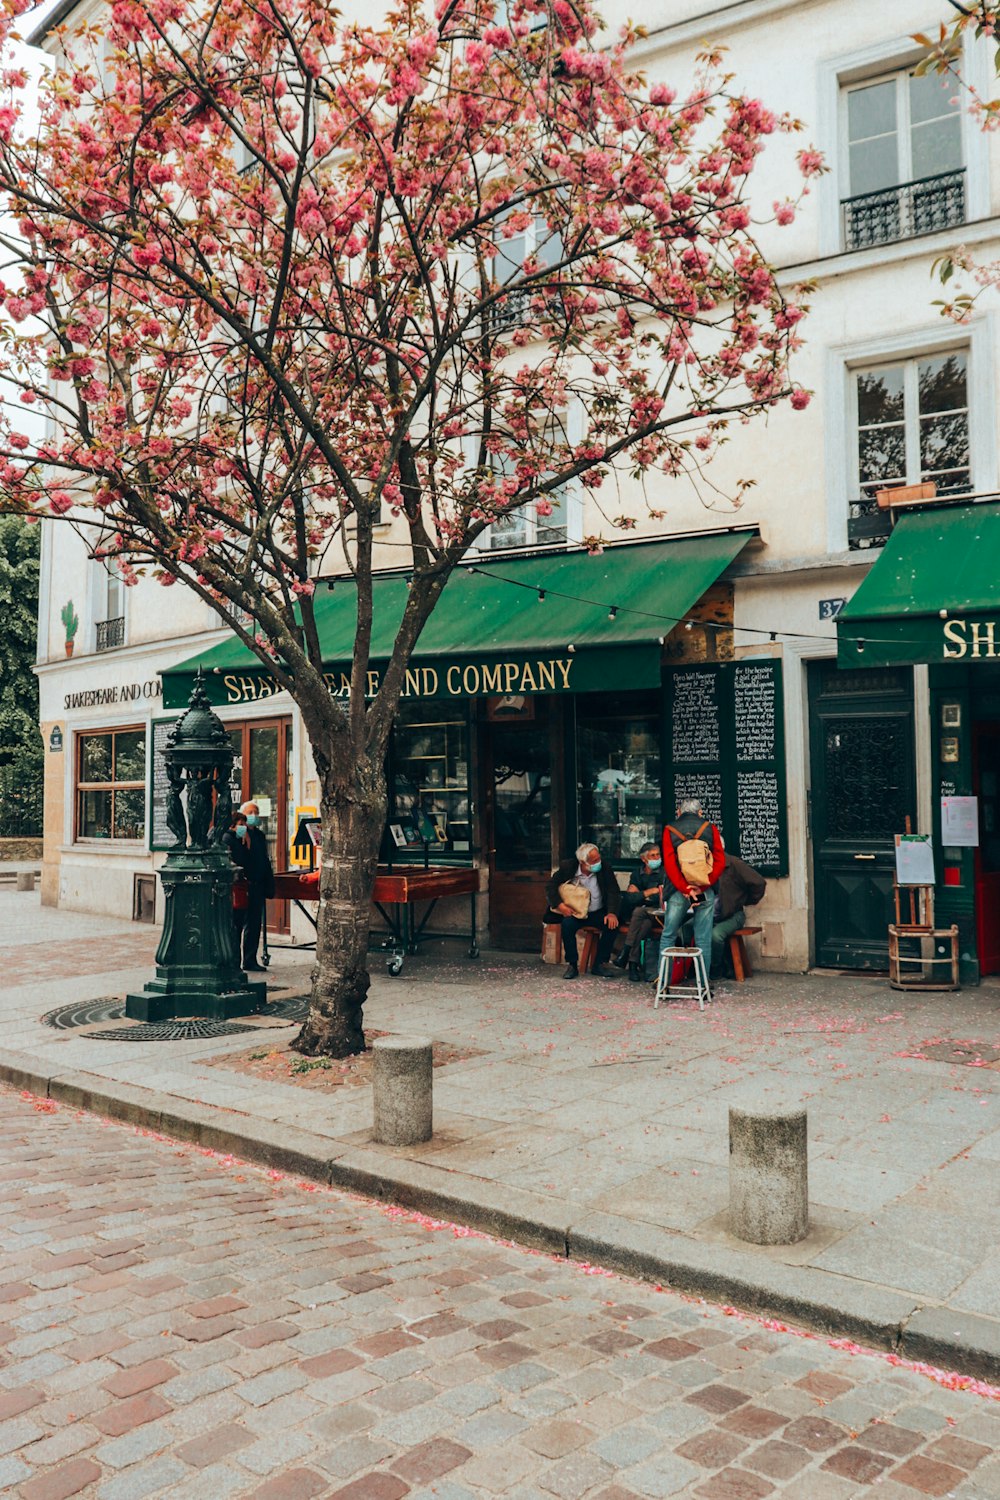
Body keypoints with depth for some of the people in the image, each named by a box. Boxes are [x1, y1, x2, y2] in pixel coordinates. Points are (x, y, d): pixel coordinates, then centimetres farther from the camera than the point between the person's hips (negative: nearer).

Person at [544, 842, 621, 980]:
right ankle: (572, 965, -18)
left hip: (598, 913, 1)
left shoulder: (605, 869, -6)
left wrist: (612, 913, -24)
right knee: (567, 924, -32)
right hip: (574, 912, -1)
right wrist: (560, 905, -23)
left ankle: (599, 964, -12)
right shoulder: (567, 867, -8)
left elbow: (614, 892, -7)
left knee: (612, 925, -27)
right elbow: (551, 887, -6)